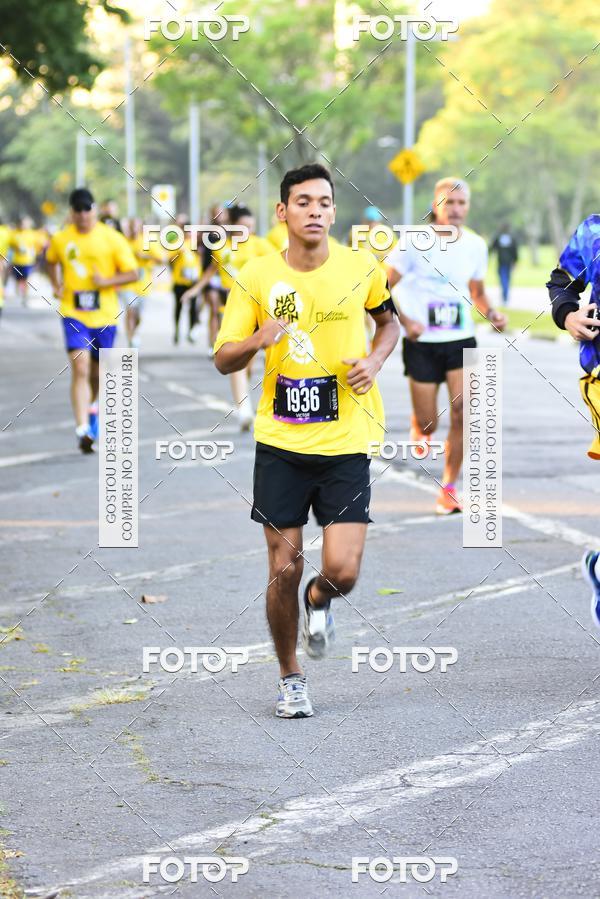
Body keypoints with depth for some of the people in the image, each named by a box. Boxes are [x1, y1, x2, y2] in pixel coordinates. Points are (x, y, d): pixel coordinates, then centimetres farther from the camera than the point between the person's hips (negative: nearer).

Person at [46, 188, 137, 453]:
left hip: (104, 315, 1)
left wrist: (106, 281, -19)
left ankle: (91, 405, 48)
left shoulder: (112, 238, -5)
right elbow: (51, 261, 24)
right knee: (80, 368, -17)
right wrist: (56, 285, 8)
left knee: (96, 371, 14)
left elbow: (132, 273, -3)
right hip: (73, 314, -1)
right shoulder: (61, 239, 2)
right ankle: (83, 430, -23)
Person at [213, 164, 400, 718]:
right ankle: (290, 679, 23)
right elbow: (223, 360, 0)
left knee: (343, 571, -10)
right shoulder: (257, 277, -3)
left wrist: (375, 362, -2)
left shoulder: (361, 268, -2)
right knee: (284, 568, 1)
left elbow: (389, 320, 19)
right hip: (280, 443, 0)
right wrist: (258, 340, -21)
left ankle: (319, 601, 29)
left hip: (346, 442, 0)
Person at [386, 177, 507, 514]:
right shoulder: (416, 243, -9)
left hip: (461, 341, 2)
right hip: (422, 343, -2)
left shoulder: (475, 245, 3)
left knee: (462, 412, -14)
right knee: (429, 425, -1)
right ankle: (419, 426, 37)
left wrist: (491, 313, -1)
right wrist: (404, 321, -18)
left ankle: (450, 487, -1)